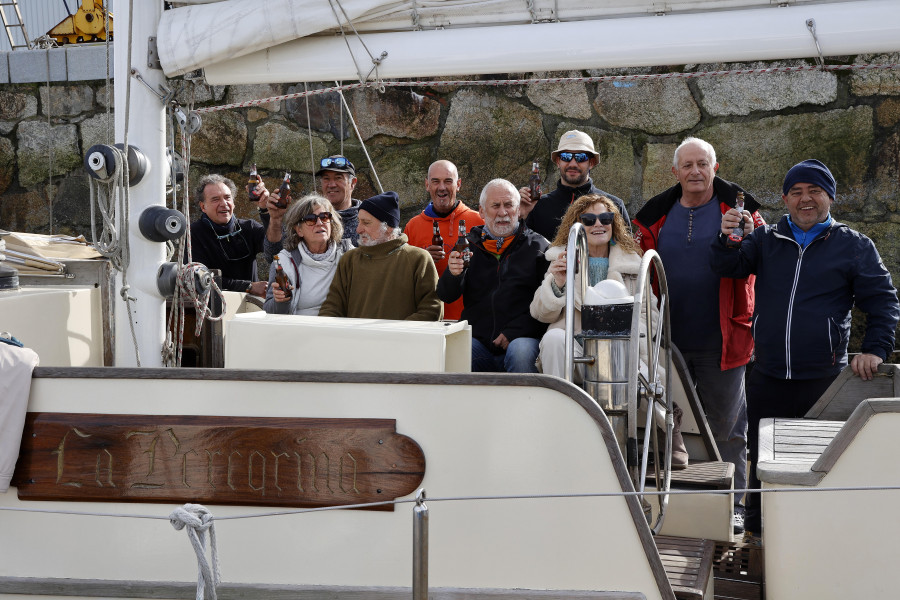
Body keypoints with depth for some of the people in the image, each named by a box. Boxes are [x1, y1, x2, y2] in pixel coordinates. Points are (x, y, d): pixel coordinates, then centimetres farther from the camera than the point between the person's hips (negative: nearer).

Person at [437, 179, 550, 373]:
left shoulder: (537, 245, 7)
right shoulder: (469, 245, 14)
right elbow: (446, 296, 9)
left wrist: (514, 331, -12)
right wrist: (453, 275, -15)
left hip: (522, 337, -2)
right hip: (477, 340, 2)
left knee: (520, 353, -35)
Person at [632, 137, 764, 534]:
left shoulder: (737, 209, 0)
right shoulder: (656, 215, 9)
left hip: (721, 341, -3)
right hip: (668, 338, 3)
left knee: (725, 426, 5)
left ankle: (732, 504, 17)